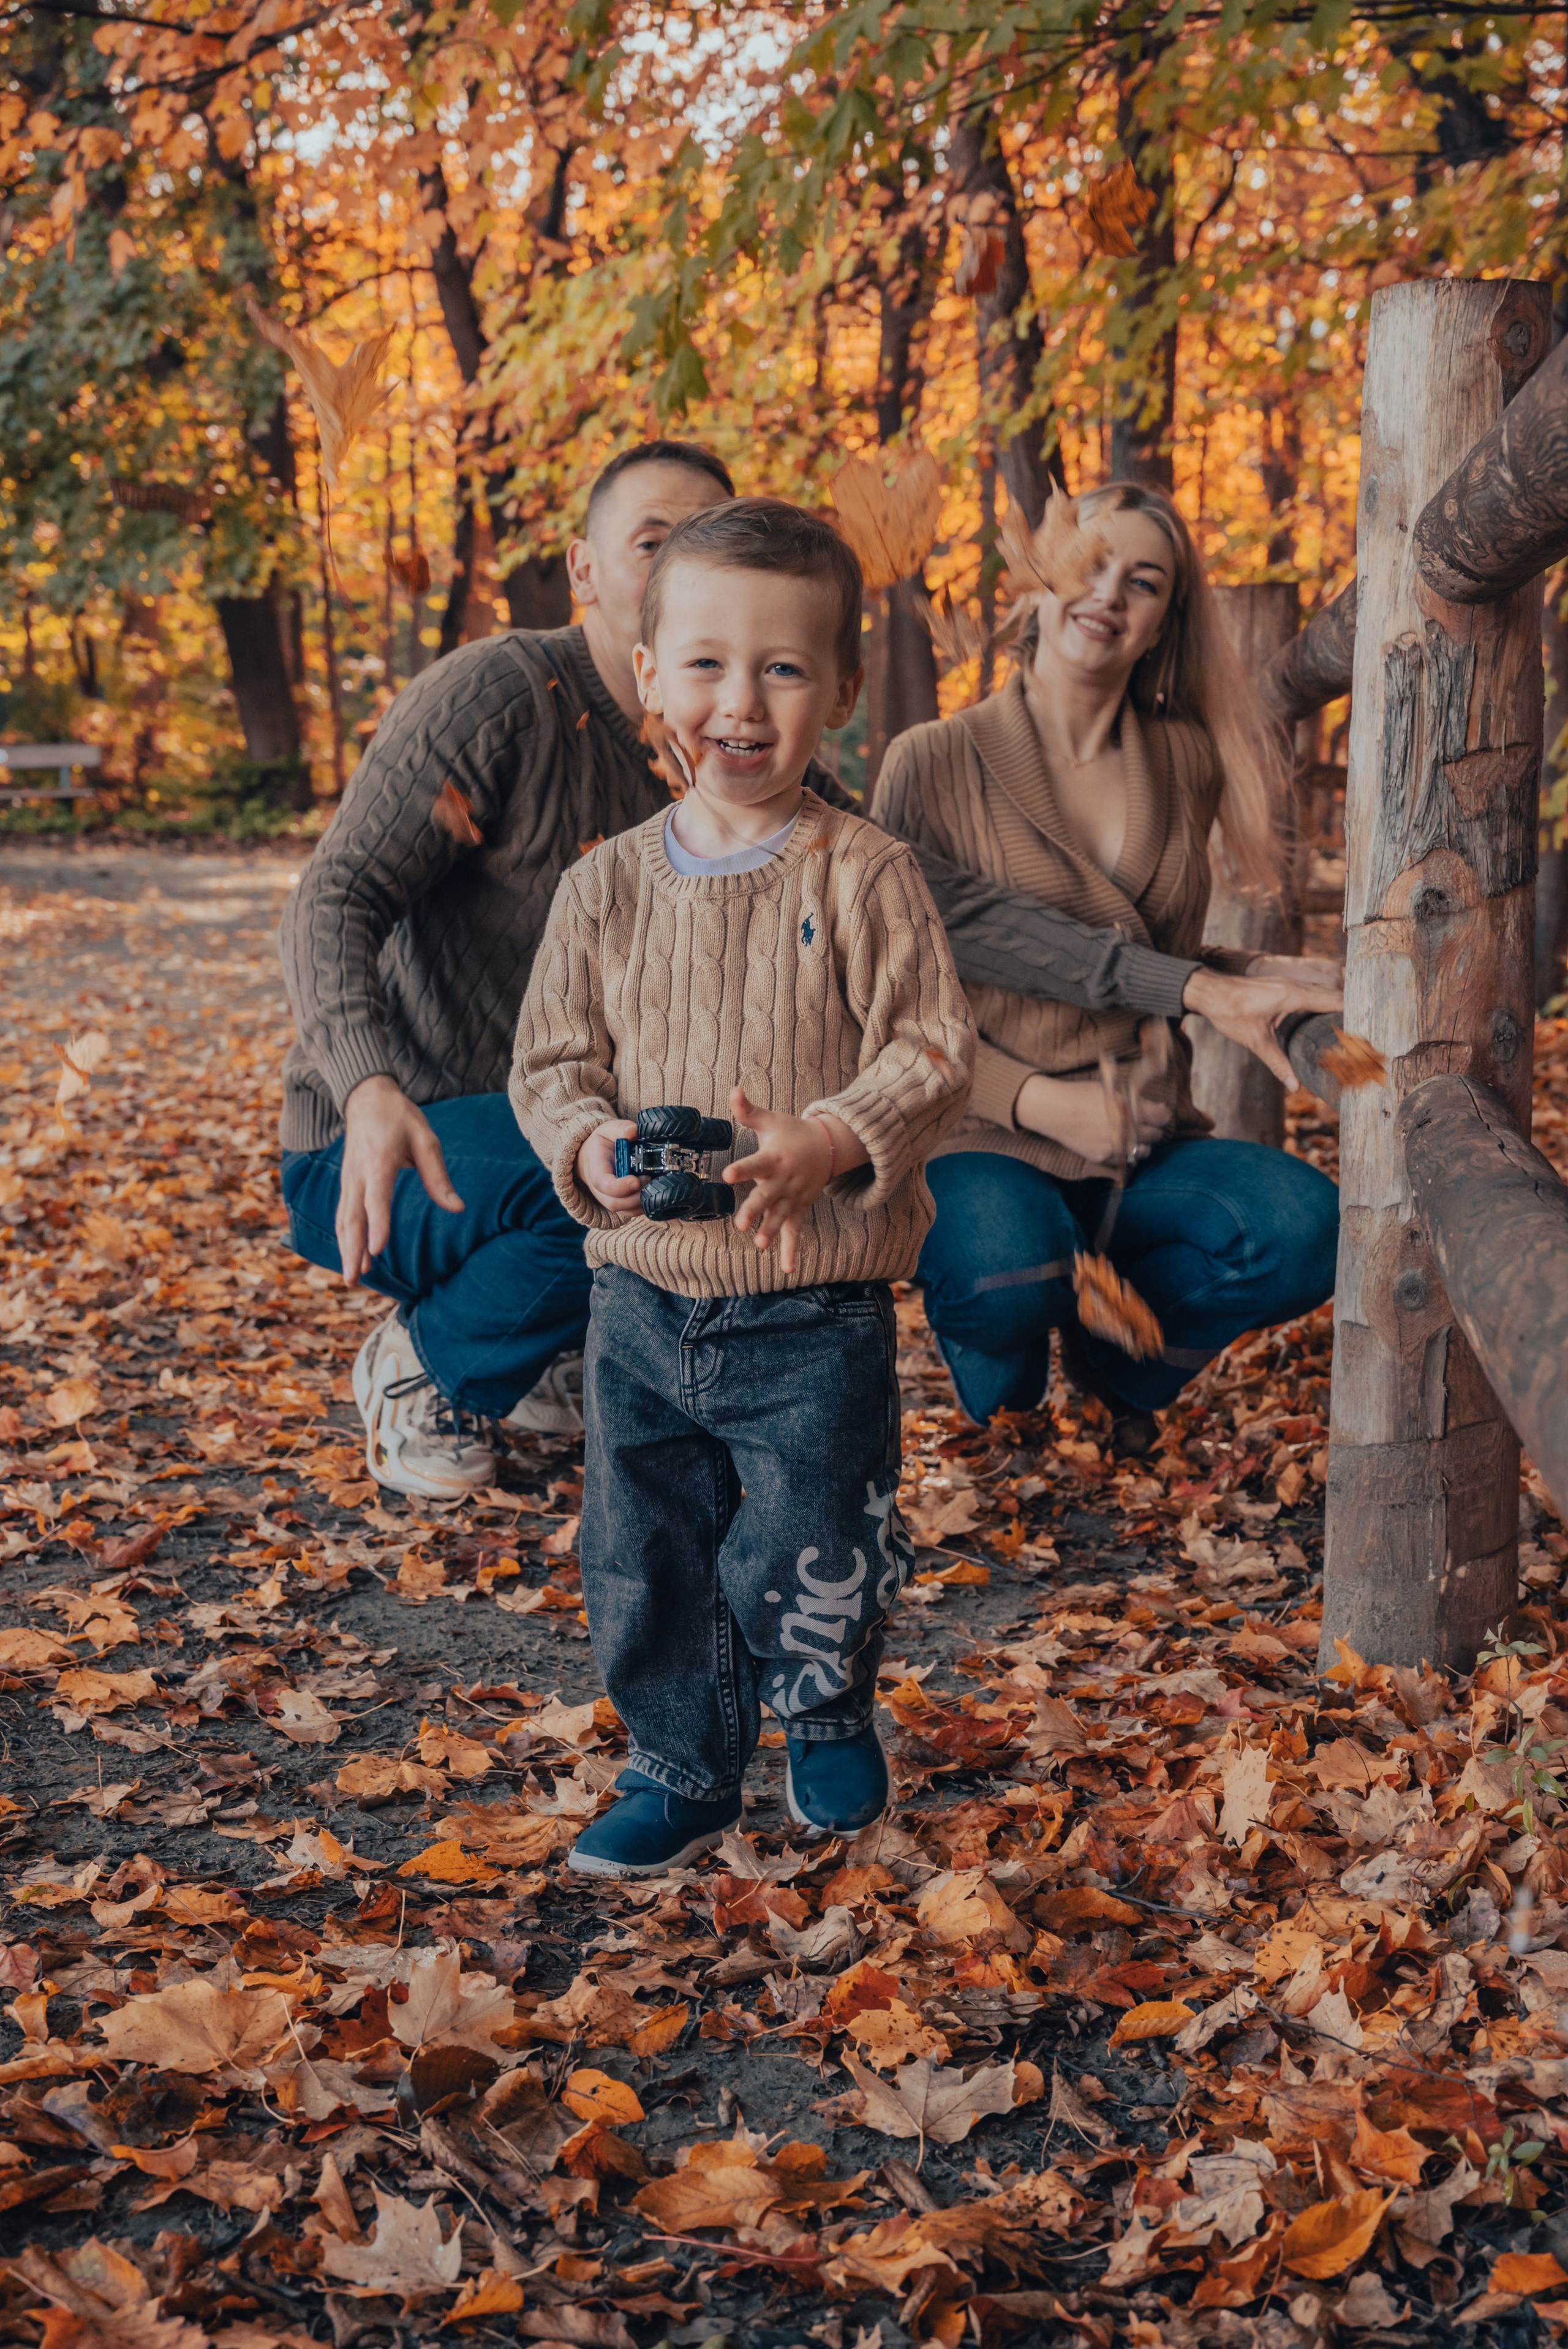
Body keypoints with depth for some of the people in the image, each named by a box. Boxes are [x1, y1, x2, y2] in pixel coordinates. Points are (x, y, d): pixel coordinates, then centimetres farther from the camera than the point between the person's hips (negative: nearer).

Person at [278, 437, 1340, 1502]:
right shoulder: (502, 694, -17)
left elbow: (932, 898, -4)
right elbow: (337, 897, -22)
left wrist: (1191, 987, -13)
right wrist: (371, 1091, -43)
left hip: (562, 1134, 7)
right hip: (375, 1149, -7)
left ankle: (535, 1359, 10)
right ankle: (421, 1364, -5)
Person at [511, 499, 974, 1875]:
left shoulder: (864, 875, -8)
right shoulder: (609, 886, 2)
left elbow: (936, 1051, -10)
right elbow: (553, 1062, 7)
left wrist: (831, 1144, -25)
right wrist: (588, 1143, -14)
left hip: (816, 1306, -3)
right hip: (644, 1303, 4)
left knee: (803, 1557, 4)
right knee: (644, 1561, 10)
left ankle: (831, 1717, 36)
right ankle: (681, 1774, 30)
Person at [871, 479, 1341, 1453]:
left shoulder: (1184, 762, 10)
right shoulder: (936, 763, -4)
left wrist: (1273, 977, 3)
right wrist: (1040, 1101, -16)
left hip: (1146, 1150, 4)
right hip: (984, 1145, -4)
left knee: (1308, 1224, -26)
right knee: (1008, 1276, -38)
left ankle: (1112, 1355, 5)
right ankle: (1004, 1404, 2)